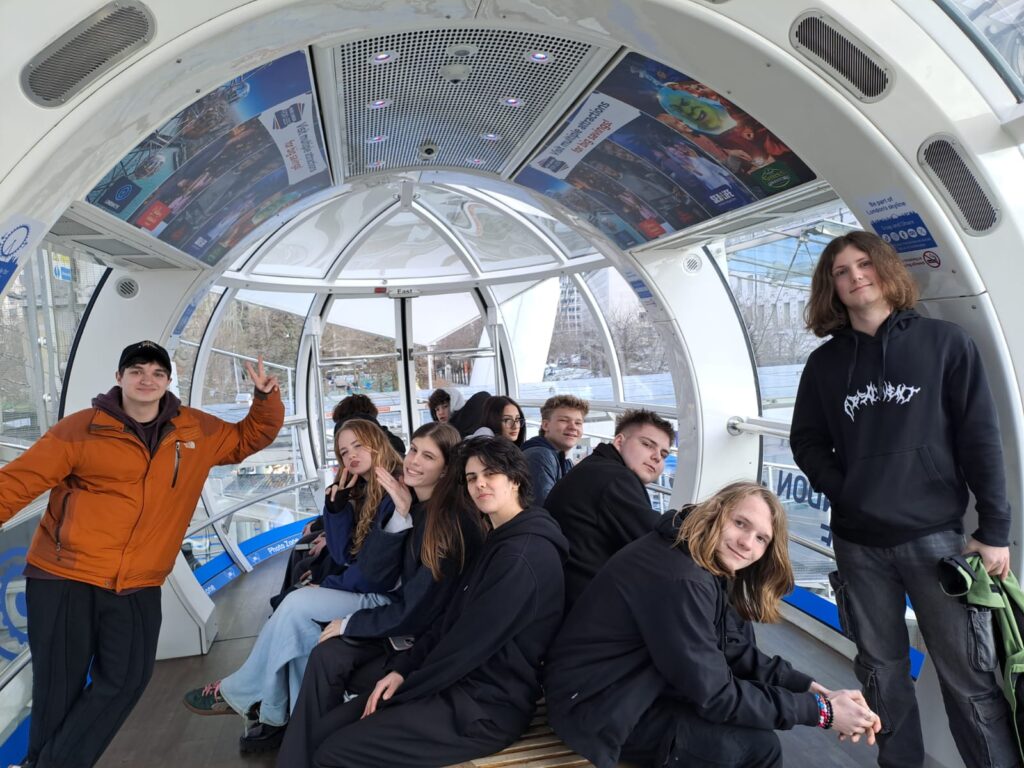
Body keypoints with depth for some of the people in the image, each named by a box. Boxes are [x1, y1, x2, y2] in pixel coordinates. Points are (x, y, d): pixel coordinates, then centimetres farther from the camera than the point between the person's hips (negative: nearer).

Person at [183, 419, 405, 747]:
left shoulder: (399, 492, -15)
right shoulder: (361, 492, 11)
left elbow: (377, 570, -21)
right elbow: (343, 556, 2)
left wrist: (328, 586, -11)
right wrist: (337, 504, -6)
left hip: (385, 599, -7)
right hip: (359, 591, 7)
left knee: (298, 604, -13)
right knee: (299, 626, -13)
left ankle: (240, 693, 6)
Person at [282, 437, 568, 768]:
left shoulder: (523, 555, -21)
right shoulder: (499, 542, 13)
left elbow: (468, 645, -21)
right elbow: (450, 620, 12)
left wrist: (400, 694, -10)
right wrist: (402, 669, 1)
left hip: (486, 707, -9)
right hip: (459, 684, 9)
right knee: (324, 731, 2)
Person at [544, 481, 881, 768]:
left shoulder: (710, 567, 3)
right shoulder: (681, 580, -28)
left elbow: (740, 653, 6)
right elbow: (715, 697, -23)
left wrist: (811, 688, -6)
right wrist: (821, 711, -16)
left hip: (641, 684, 10)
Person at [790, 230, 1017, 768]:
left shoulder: (944, 343, 2)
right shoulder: (825, 363, 7)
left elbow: (981, 437, -1)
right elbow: (807, 441, 10)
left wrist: (993, 527, -5)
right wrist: (842, 491, -7)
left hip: (936, 536, -2)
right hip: (858, 543, 2)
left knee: (969, 675, 3)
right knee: (881, 671, 13)